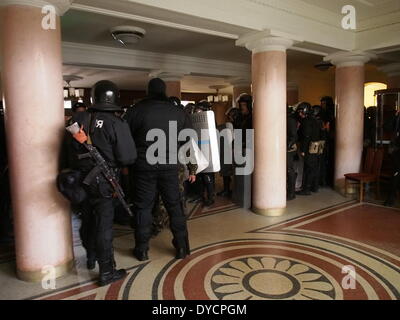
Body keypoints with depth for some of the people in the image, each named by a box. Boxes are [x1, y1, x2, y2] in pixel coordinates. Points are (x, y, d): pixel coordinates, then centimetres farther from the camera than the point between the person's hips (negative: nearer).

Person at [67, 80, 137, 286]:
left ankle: (91, 257, 41)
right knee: (104, 225, 4)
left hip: (82, 179, 5)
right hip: (103, 182, -5)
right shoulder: (117, 124, -18)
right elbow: (128, 157, -17)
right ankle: (107, 272, 13)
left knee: (88, 220, 21)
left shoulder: (78, 119, -5)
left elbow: (70, 148, 4)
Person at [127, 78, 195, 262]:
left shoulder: (138, 110, -3)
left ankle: (142, 250, 18)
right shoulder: (178, 112, 5)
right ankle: (182, 247, 18)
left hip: (144, 166, -1)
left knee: (143, 207, 9)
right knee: (175, 206, 12)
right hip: (170, 166, 2)